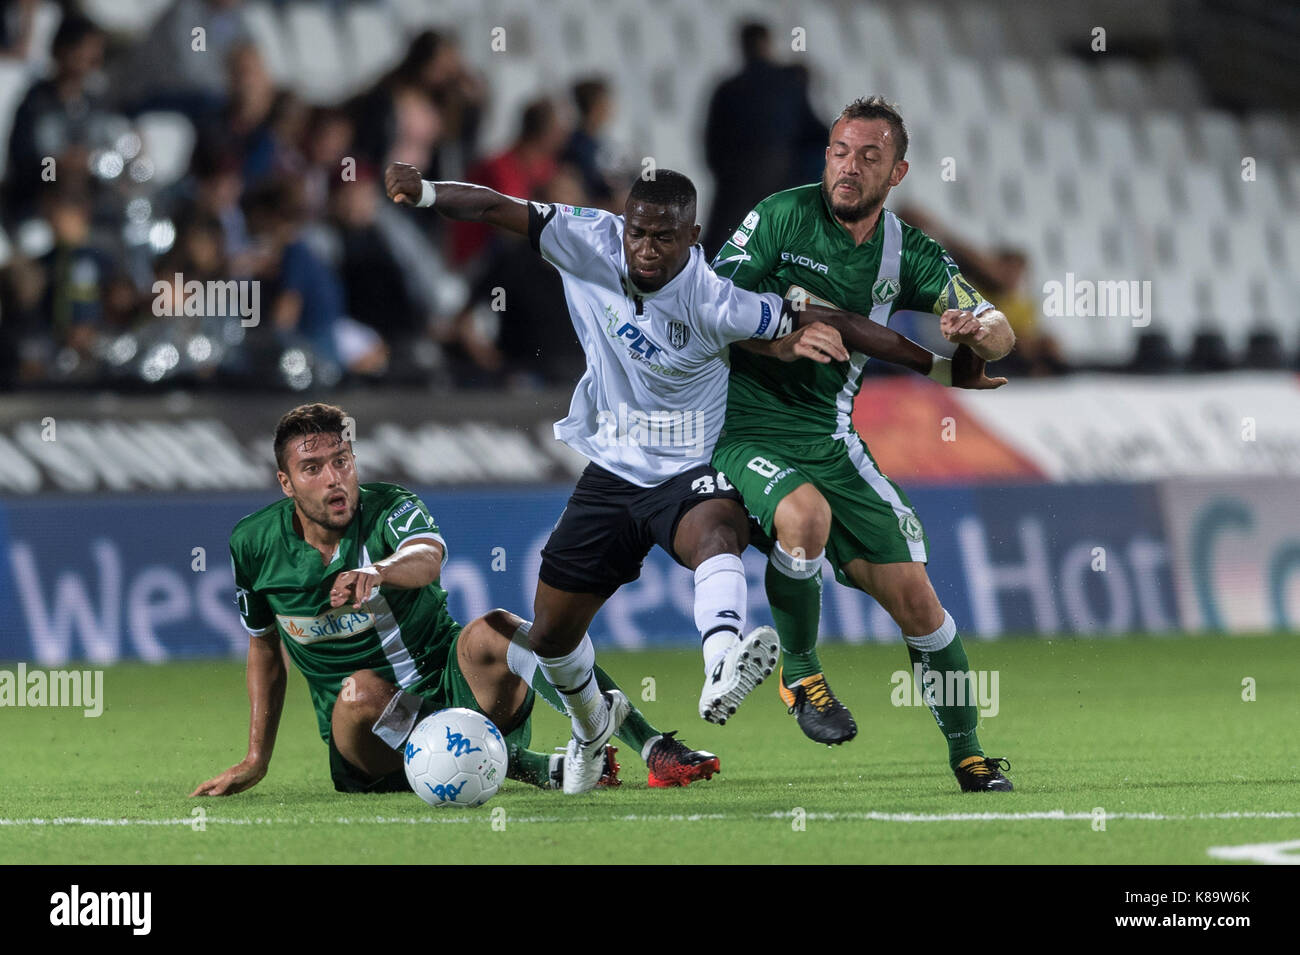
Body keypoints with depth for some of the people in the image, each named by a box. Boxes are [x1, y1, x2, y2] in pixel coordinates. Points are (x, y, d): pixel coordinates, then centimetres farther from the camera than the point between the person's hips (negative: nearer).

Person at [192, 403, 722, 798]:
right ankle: (528, 766, -30)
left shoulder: (390, 509, -9)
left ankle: (657, 750, -37)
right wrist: (255, 760, 13)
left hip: (449, 684, -1)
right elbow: (265, 647, 16)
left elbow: (426, 557, -34)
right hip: (364, 741, 2)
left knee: (489, 633, -35)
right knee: (361, 690, -36)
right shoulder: (255, 544, 0)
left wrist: (377, 572, -58)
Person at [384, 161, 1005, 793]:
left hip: (691, 473, -5)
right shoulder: (593, 244, -11)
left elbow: (826, 325, -17)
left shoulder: (714, 301, -21)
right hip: (610, 473, 5)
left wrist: (939, 366, -15)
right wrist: (425, 191, -31)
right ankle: (591, 724, 43)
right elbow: (497, 209, -13)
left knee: (717, 528, -41)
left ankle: (721, 673, -67)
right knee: (550, 633, 9)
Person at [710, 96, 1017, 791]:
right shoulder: (782, 216, -7)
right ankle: (799, 673, -11)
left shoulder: (907, 252, 4)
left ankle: (967, 753, 13)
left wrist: (975, 332, -21)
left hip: (831, 437, 4)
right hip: (746, 419, -4)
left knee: (913, 596, -2)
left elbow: (1000, 334, 4)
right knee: (807, 513, -35)